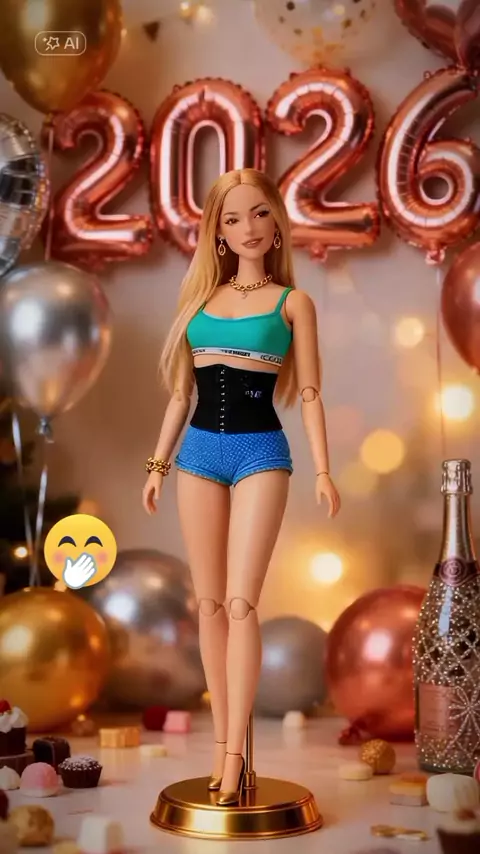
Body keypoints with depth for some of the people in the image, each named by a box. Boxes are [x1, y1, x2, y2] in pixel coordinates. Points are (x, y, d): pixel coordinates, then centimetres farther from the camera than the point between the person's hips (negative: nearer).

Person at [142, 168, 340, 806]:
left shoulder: (293, 303, 5)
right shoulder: (201, 298, 14)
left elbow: (308, 394, 2)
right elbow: (182, 391, 16)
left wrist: (323, 471, -7)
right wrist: (158, 462, 13)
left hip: (261, 451, -3)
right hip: (199, 451, 4)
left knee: (241, 602, -11)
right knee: (209, 603, 4)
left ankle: (234, 755, -6)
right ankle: (223, 744, 12)